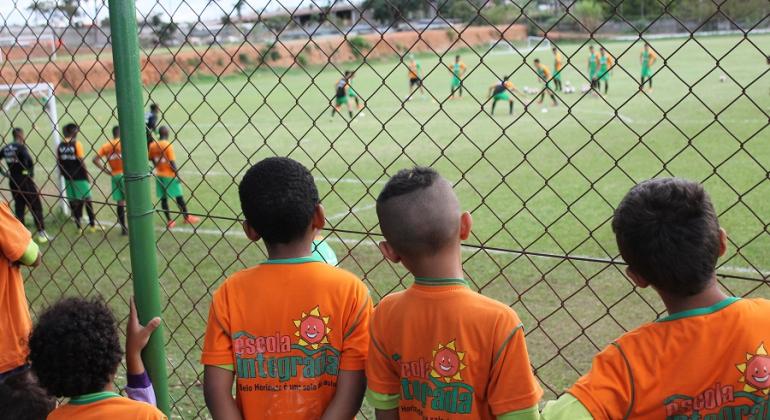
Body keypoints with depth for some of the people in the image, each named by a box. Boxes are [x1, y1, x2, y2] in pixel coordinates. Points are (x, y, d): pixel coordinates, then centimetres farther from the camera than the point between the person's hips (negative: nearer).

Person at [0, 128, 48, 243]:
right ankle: (41, 233, 0)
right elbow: (29, 161, -29)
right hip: (24, 180, -7)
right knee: (36, 206, 1)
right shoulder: (20, 147, -14)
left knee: (19, 207, 14)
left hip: (13, 181, 7)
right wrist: (31, 174, -14)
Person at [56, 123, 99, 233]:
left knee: (73, 201, 10)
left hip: (68, 177, 5)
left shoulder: (60, 146, 3)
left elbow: (59, 162, 7)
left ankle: (78, 226, 13)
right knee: (87, 199, 6)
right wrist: (87, 176, -6)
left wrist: (64, 174, 17)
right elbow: (81, 162, -14)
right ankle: (92, 225, 12)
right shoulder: (76, 144, -13)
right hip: (79, 177, -5)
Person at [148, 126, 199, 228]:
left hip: (159, 175, 6)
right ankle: (187, 217, 20)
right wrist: (177, 174, -11)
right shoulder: (168, 145, -16)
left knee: (163, 198, 9)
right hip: (169, 175, -6)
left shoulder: (152, 145, 1)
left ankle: (169, 221, 13)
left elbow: (152, 159, 9)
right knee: (179, 197, 8)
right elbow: (172, 162, -17)